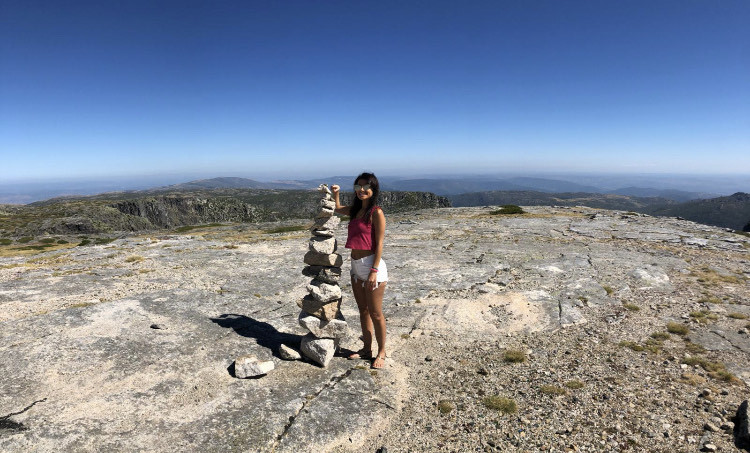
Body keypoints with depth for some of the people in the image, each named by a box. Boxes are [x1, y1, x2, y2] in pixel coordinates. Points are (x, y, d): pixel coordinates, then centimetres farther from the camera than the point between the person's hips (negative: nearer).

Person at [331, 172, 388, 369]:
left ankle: (381, 352, 20)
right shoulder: (355, 210, 9)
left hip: (371, 265, -8)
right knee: (363, 310, 18)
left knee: (375, 313, 3)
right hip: (356, 266, 8)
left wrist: (374, 271, -19)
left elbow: (379, 244, -15)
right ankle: (366, 349, 32)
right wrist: (335, 193, 12)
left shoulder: (376, 212, -12)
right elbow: (338, 209, 31)